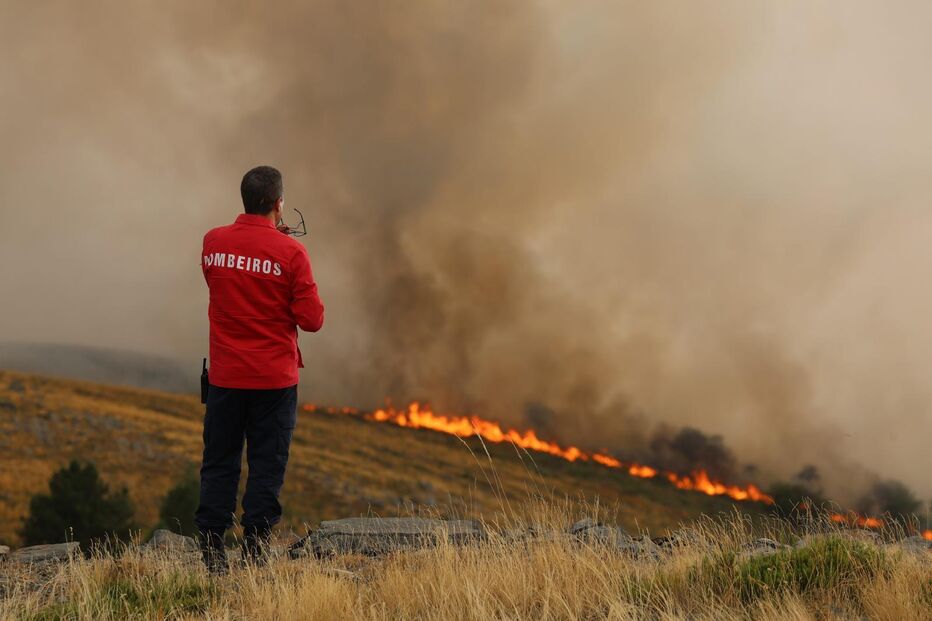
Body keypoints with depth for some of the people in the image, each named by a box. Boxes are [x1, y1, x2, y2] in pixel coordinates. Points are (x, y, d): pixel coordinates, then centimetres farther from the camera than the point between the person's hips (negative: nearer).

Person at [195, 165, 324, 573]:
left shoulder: (212, 242, 1)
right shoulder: (291, 252, -11)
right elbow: (312, 320, -9)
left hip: (225, 375, 3)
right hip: (274, 379, -3)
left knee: (219, 464, 10)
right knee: (266, 467, 4)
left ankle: (211, 554, 9)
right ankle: (254, 552, 3)